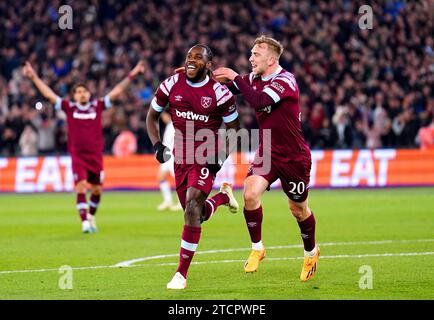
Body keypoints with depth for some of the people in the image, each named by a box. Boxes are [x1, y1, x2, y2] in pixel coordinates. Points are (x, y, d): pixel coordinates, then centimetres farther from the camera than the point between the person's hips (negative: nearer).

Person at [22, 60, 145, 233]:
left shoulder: (97, 106, 6)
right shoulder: (69, 107, 3)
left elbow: (117, 91, 8)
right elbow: (48, 94, 4)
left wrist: (131, 75, 6)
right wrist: (34, 77, 1)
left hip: (95, 156, 2)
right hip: (78, 156, -2)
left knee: (97, 190, 6)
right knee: (81, 187, -15)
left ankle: (91, 215, 31)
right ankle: (85, 221, -15)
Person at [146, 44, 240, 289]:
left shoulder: (220, 92, -10)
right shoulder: (172, 85, -2)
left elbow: (234, 128, 1)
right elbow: (152, 116, 11)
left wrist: (222, 156, -12)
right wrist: (157, 145, -4)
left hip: (206, 157, -4)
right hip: (181, 156, 4)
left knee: (192, 206, -21)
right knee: (197, 216, 8)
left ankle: (182, 273, -16)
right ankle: (223, 197, 44)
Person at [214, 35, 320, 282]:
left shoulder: (285, 81, -22)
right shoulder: (255, 78, 0)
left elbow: (259, 101, -37)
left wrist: (235, 78, -32)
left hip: (294, 157, -5)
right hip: (267, 152, 5)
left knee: (299, 210, 10)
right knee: (250, 194, -19)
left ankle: (311, 252, 36)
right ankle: (257, 248, -1)